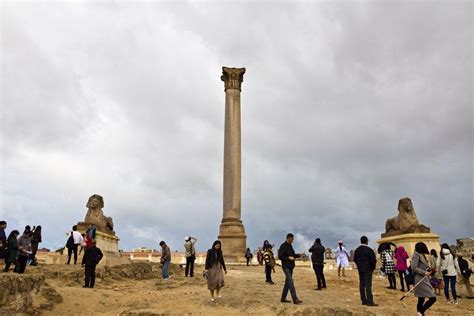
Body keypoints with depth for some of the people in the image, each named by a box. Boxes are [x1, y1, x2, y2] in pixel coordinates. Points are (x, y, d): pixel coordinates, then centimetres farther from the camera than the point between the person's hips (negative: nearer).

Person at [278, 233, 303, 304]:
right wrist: (289, 258, -25)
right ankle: (295, 299, -14)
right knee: (290, 283, -13)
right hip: (286, 267, -9)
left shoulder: (290, 246, 14)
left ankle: (283, 298, 20)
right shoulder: (283, 246, -12)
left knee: (287, 283, 12)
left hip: (290, 266, 9)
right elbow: (280, 256, -16)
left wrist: (298, 255, 5)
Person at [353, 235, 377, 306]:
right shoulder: (369, 249, -14)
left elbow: (355, 259, 10)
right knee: (368, 285, -6)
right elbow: (373, 260, -16)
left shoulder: (357, 250, 7)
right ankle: (370, 301, -6)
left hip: (360, 269, 6)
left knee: (362, 284, 9)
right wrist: (373, 267, 0)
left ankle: (364, 300, 15)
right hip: (367, 269, -6)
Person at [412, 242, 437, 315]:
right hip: (420, 281, -10)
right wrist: (424, 272, -19)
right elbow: (414, 267, -20)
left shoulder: (421, 255, 16)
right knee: (433, 298, -12)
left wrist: (429, 271, 7)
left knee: (421, 300, 11)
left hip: (424, 280, 10)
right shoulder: (416, 255, -12)